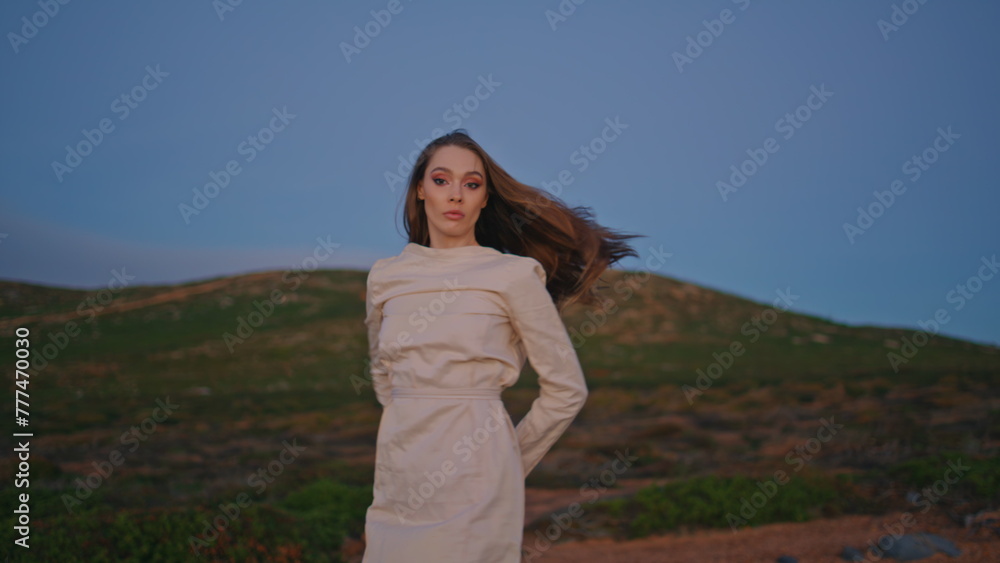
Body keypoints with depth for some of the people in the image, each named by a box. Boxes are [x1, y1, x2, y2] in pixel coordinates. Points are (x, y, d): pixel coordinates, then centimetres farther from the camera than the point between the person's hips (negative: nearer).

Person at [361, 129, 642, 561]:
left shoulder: (513, 275, -6)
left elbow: (566, 389, -1)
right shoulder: (384, 277, 6)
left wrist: (509, 463, 4)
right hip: (398, 476, 4)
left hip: (474, 482, -4)